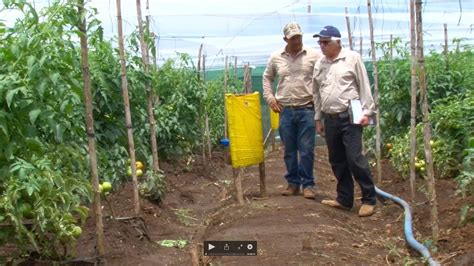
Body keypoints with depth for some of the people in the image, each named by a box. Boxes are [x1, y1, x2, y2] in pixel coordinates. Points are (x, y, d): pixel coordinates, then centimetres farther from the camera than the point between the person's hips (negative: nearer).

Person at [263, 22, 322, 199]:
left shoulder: (313, 55, -1)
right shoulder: (276, 58, 6)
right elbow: (267, 77, 20)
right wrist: (269, 98, 10)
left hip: (306, 109, -2)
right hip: (285, 111, 3)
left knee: (306, 150, -1)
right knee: (289, 150, 9)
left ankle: (307, 184, 9)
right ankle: (293, 183, 20)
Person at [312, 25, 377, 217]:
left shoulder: (352, 58, -3)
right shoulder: (319, 64, 13)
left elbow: (364, 86, -4)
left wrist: (366, 112, -10)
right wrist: (318, 118, 17)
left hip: (350, 116, -6)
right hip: (330, 118, 6)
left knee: (355, 158, -10)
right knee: (337, 161, 9)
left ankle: (369, 200, 0)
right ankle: (344, 199, 19)